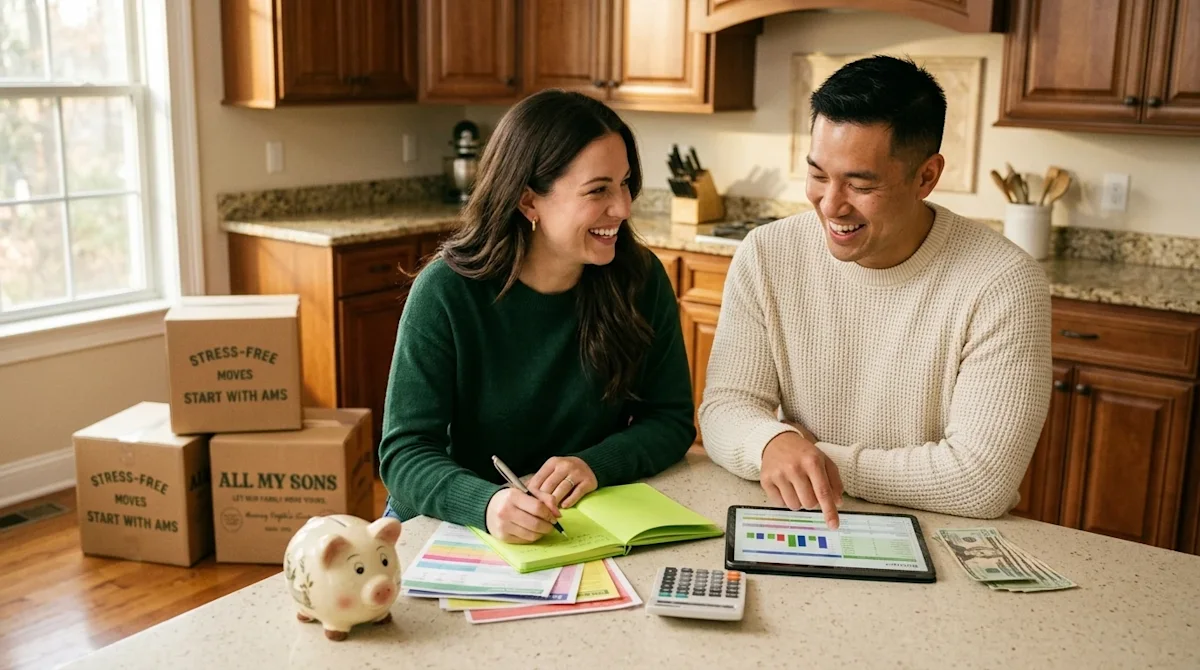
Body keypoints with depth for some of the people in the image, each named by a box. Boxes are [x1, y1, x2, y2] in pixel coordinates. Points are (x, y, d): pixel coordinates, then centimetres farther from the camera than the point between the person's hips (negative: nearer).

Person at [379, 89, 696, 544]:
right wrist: (486, 504, -37)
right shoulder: (446, 290, -14)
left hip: (588, 528, 0)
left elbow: (671, 419, 0)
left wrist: (596, 464, -20)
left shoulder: (641, 280, -6)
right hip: (463, 524, 0)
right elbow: (404, 451, -16)